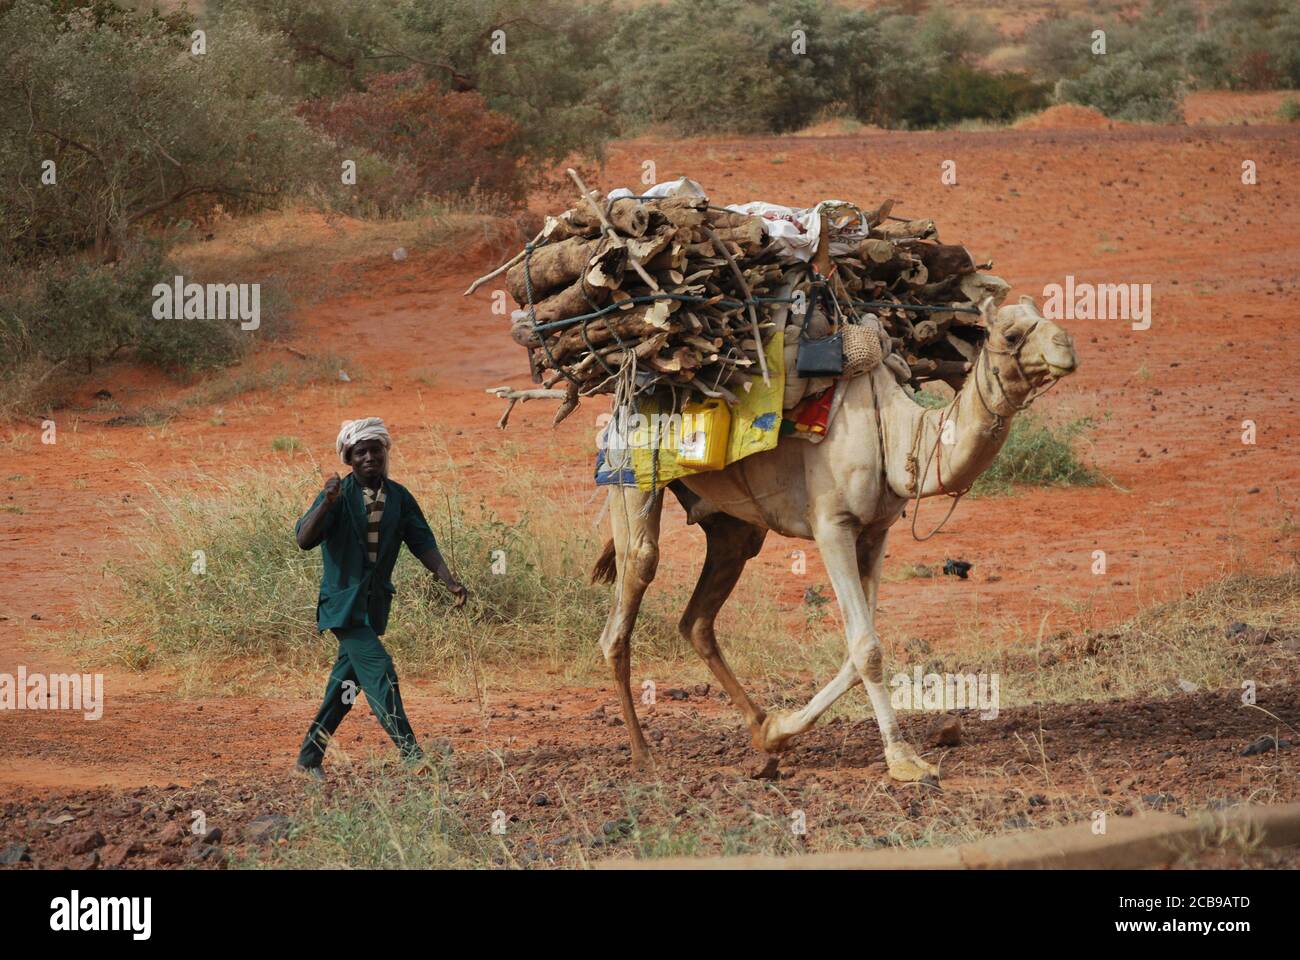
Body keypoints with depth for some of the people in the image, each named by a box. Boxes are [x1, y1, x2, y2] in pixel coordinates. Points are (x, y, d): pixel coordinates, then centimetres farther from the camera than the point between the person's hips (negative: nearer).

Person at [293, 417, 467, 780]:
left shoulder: (399, 497, 5)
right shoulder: (339, 495, -10)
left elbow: (422, 541, 3)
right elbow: (304, 540, -19)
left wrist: (448, 579, -12)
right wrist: (327, 504, -34)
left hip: (376, 604, 6)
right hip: (343, 601, -6)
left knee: (347, 681, 12)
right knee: (379, 672, -17)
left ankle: (309, 757, 22)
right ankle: (410, 755, -20)